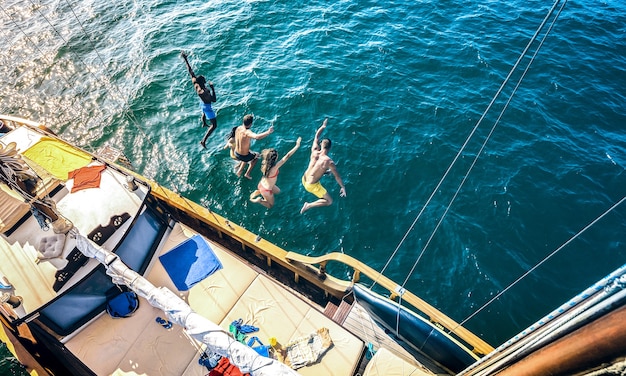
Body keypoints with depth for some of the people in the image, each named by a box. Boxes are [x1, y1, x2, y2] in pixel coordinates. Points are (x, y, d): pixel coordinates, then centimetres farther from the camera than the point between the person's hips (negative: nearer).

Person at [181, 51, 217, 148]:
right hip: (207, 107, -9)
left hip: (203, 104, 9)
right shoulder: (203, 92, -42)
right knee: (214, 125, -1)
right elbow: (214, 100, -37)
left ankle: (204, 124, 75)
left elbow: (190, 70, -12)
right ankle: (203, 141, -1)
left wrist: (185, 59, -3)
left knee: (204, 114, 42)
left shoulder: (195, 82, -20)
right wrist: (212, 88, -35)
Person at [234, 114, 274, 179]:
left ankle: (239, 171, 40)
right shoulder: (247, 132, -32)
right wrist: (268, 132, -45)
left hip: (236, 154, 7)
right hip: (244, 157, -7)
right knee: (257, 155, 26)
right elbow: (257, 137, -53)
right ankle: (247, 174, 28)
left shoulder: (238, 128, -8)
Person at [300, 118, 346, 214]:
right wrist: (343, 187, 0)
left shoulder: (314, 151, -13)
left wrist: (323, 126, 16)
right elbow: (337, 177, -14)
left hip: (304, 179, 8)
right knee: (329, 201, 6)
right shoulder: (329, 162, -26)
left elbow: (316, 136, 6)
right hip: (312, 186, -8)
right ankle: (309, 205, 0)